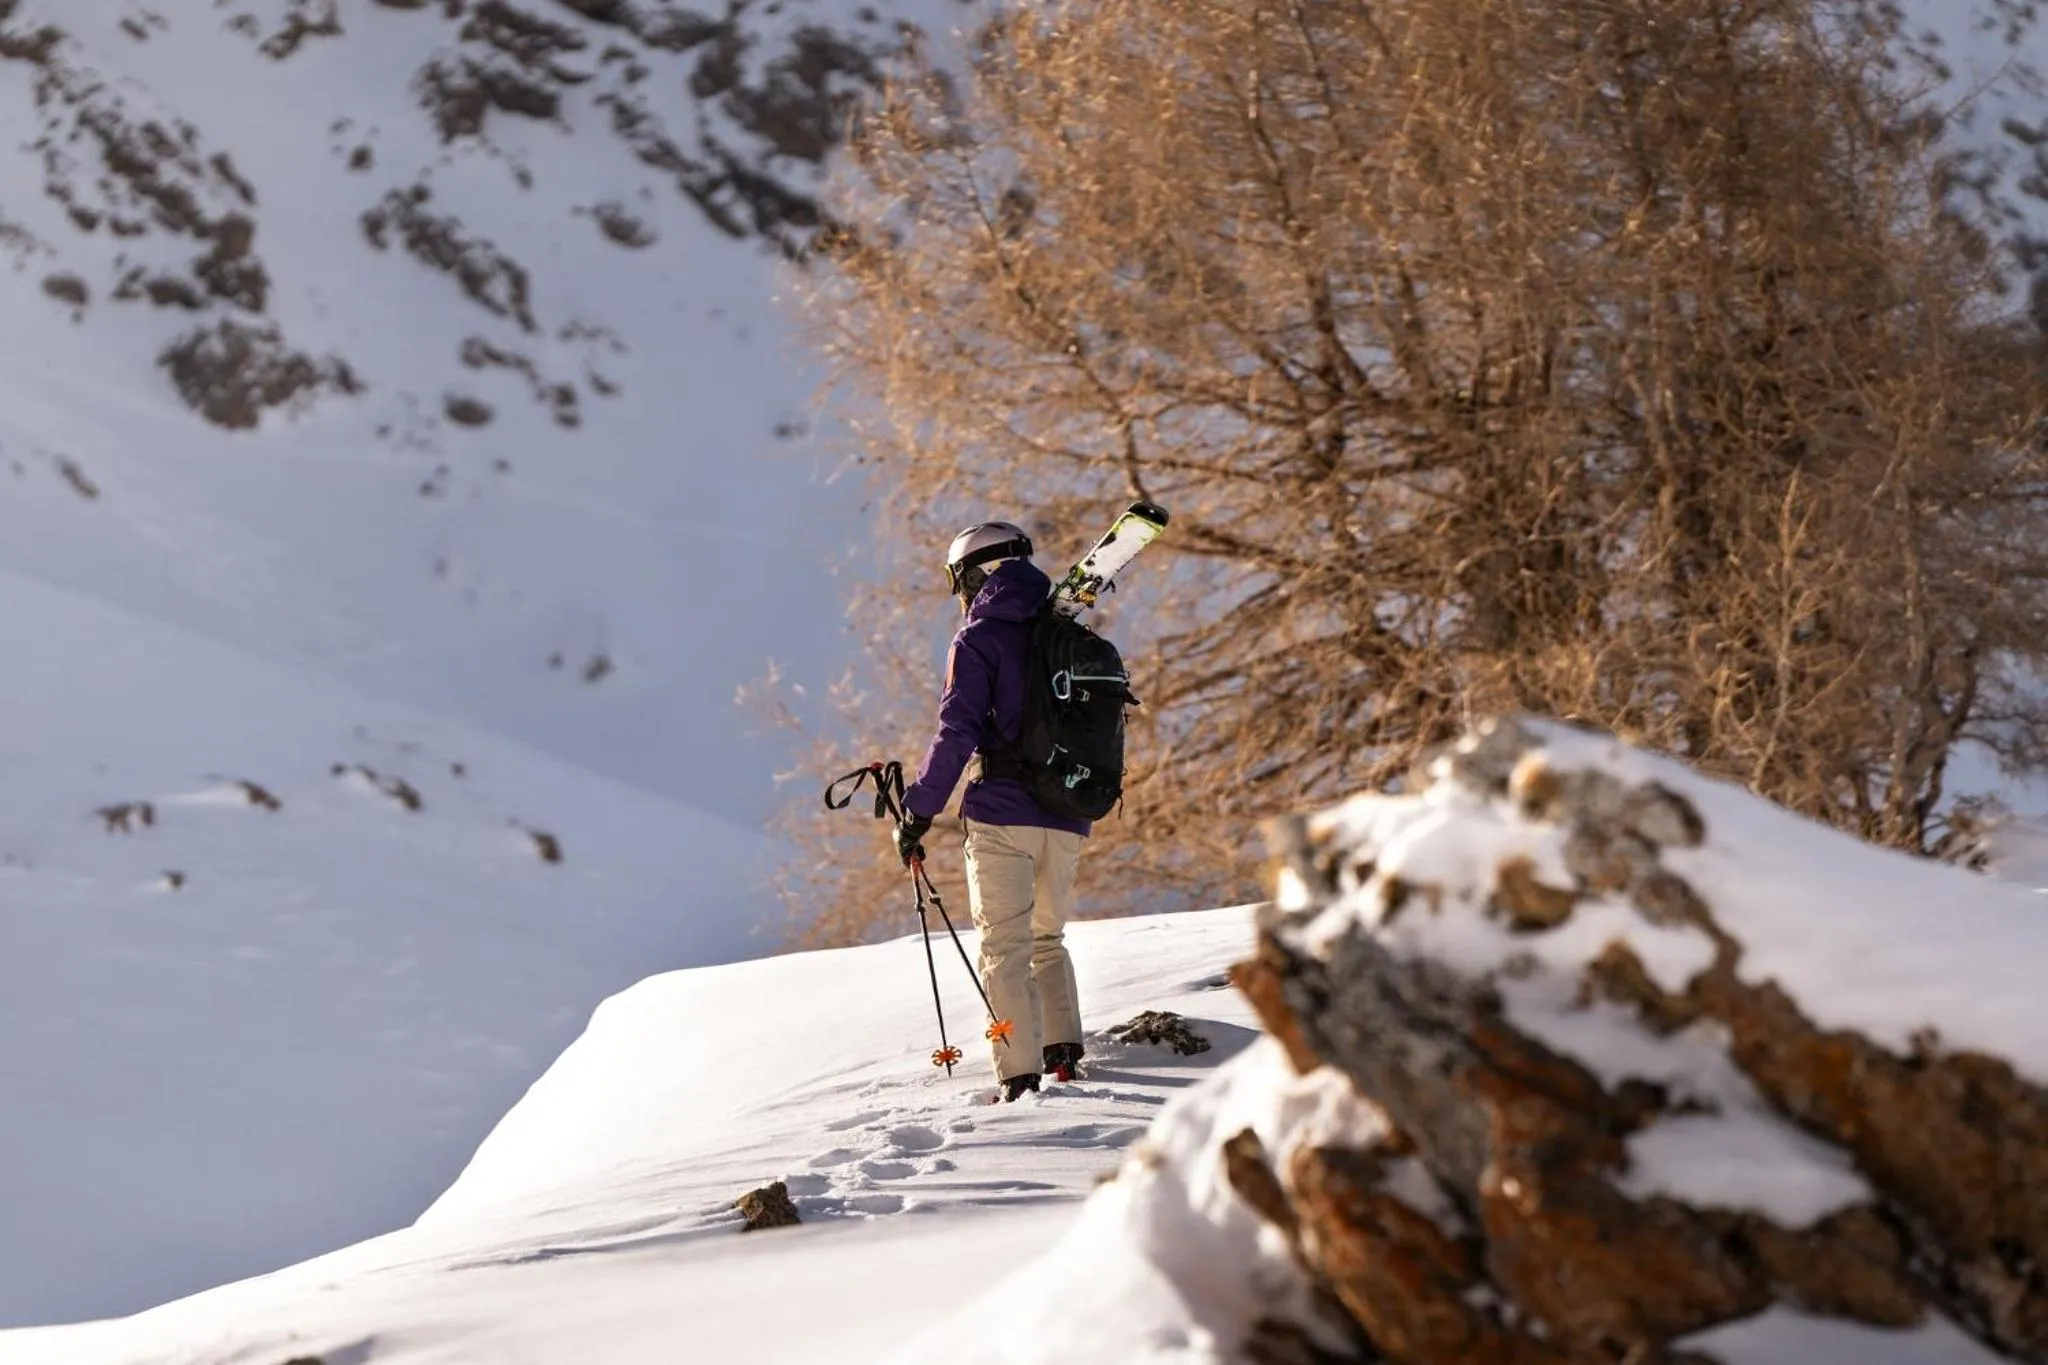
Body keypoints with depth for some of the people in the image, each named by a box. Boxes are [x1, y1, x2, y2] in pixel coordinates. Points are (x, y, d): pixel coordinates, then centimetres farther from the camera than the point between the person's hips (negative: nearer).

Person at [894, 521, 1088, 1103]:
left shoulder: (979, 640, -5)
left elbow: (957, 733, -13)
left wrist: (918, 812, -8)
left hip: (1003, 817, -6)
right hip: (1069, 821, 6)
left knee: (1005, 948, -2)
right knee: (1047, 939, 21)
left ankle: (1020, 1076, -11)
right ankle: (1064, 1052, 10)